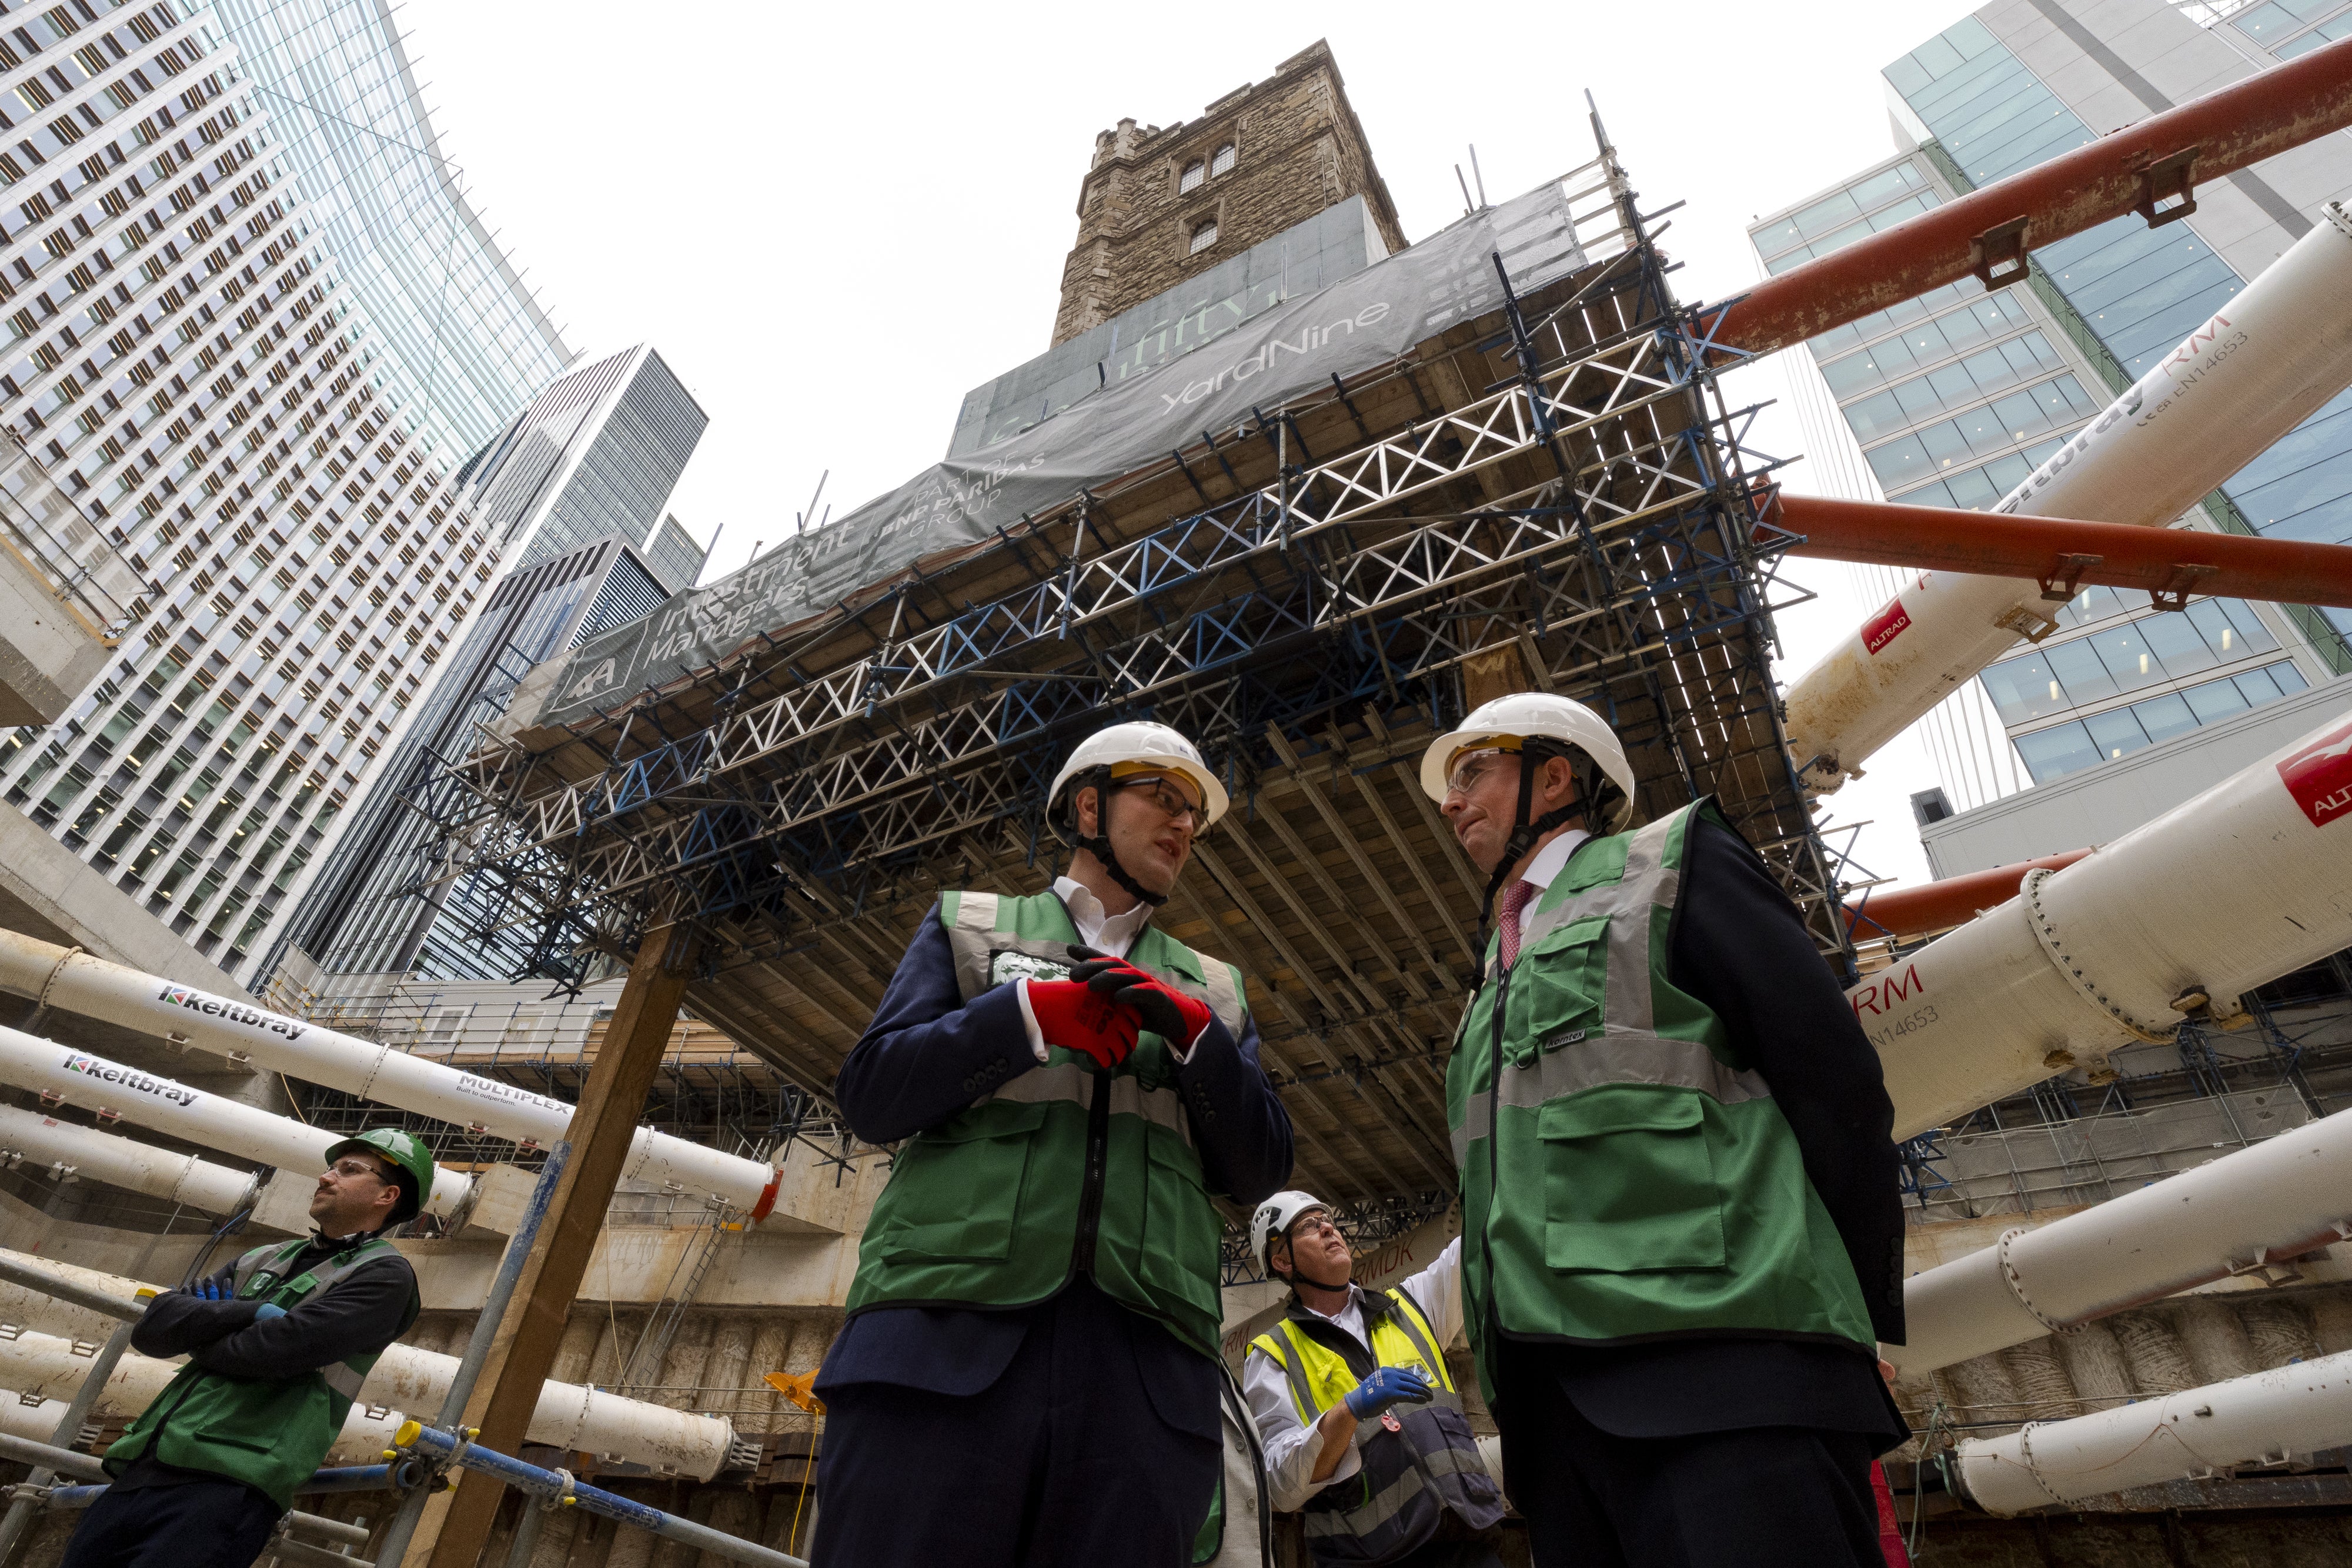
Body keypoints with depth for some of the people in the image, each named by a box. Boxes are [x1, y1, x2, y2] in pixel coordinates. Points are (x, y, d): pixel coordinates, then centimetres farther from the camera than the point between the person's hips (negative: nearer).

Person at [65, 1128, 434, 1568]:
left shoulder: (384, 1273, -4)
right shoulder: (264, 1259, 21)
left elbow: (273, 1350, -15)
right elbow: (151, 1326, 10)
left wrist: (196, 1330, 4)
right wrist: (257, 1312, -6)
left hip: (226, 1486, -7)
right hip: (141, 1471, 7)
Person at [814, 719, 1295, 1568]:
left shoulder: (1212, 988, 23)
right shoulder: (969, 923, 18)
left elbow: (1260, 1170, 13)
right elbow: (872, 1096, 6)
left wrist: (1194, 1032, -4)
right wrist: (1031, 1012, -7)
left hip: (1146, 1362, 2)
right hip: (946, 1331, -1)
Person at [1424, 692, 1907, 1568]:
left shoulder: (1672, 864, 8)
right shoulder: (1498, 975, 27)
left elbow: (1837, 1084, -1)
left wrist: (1862, 1322, -3)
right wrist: (1513, 1389, 15)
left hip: (1718, 1356, -6)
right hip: (1555, 1391, 7)